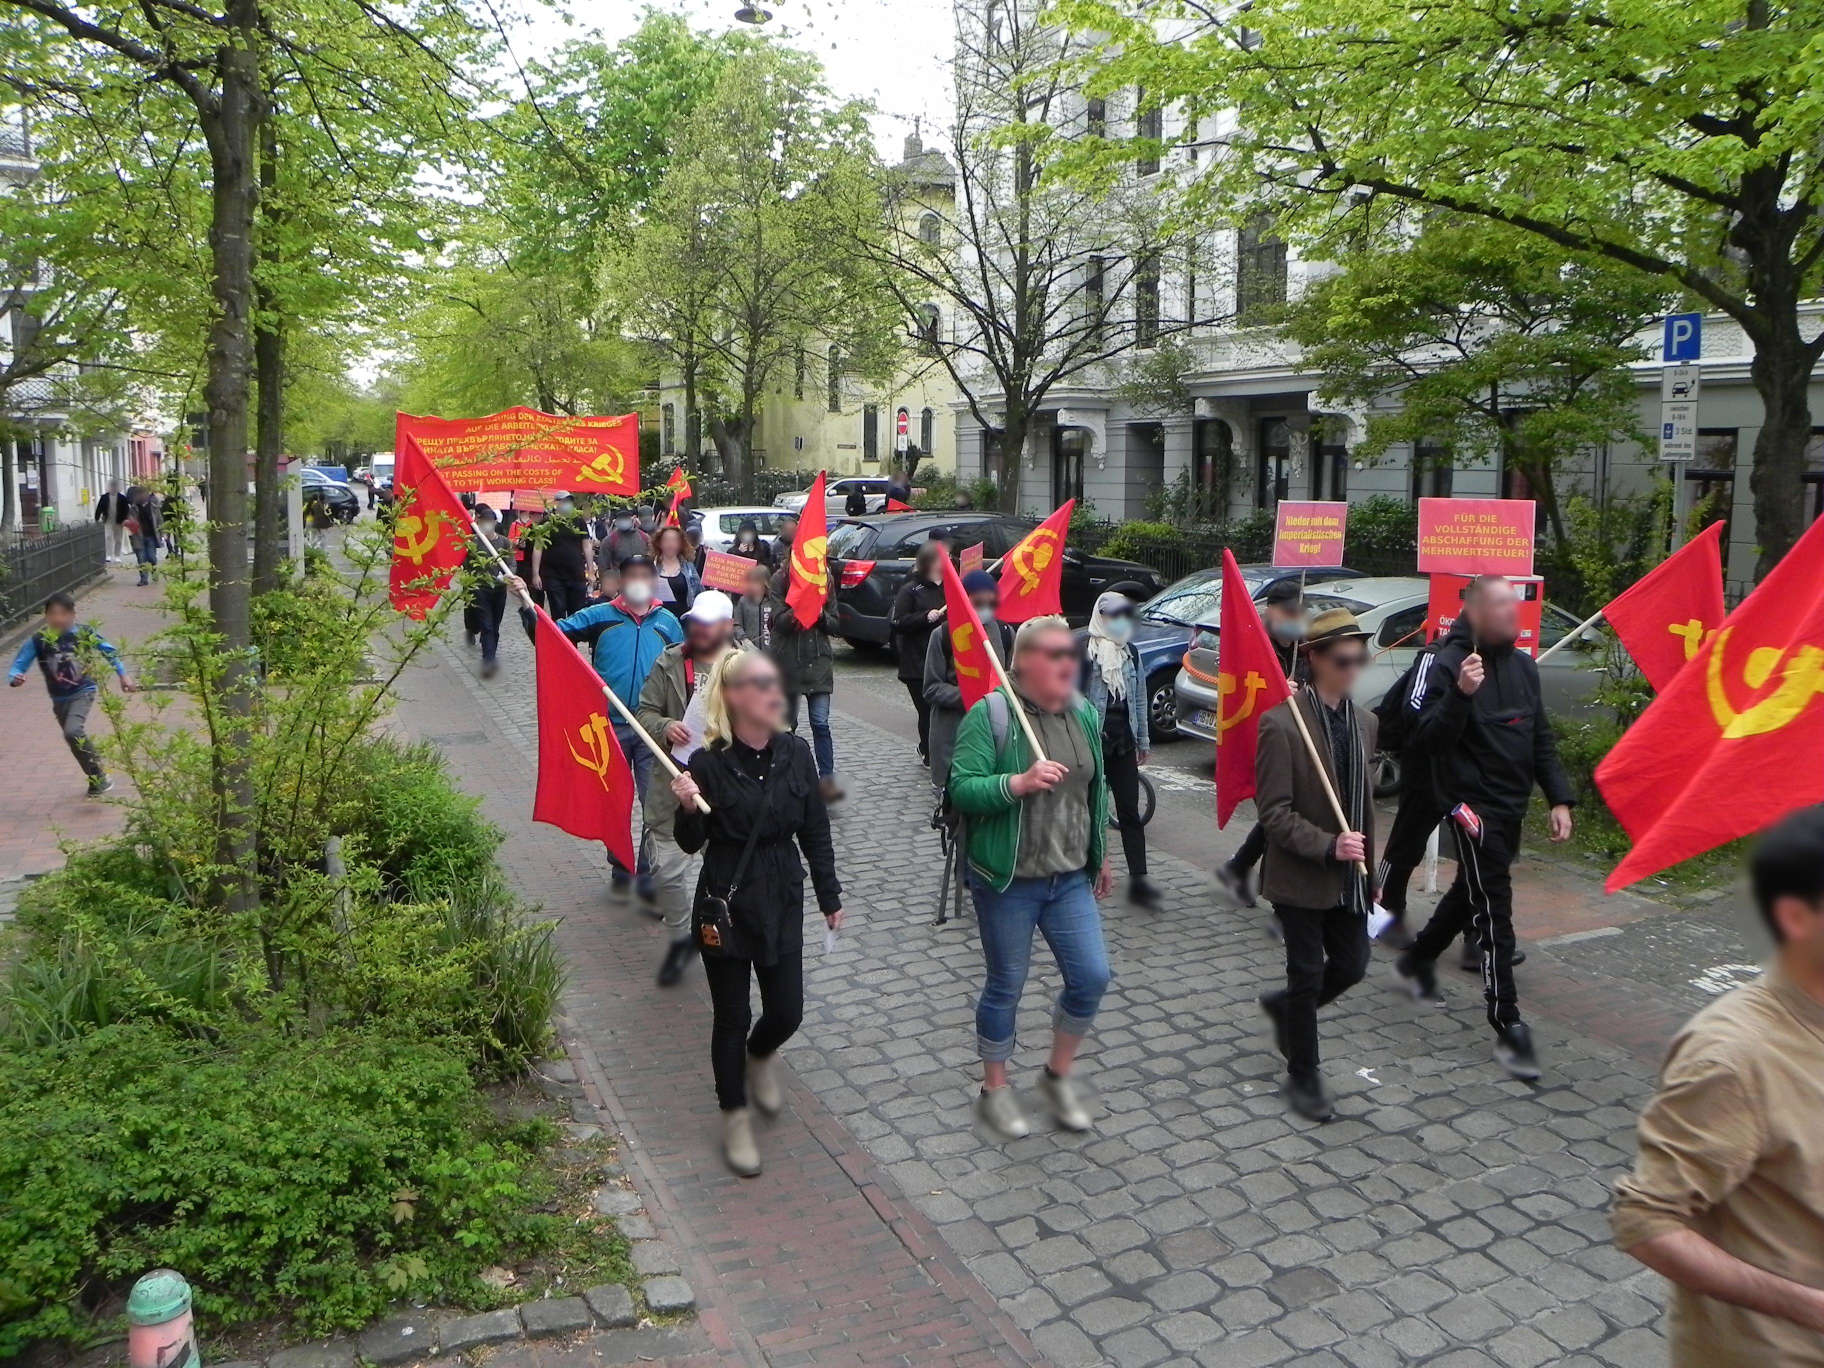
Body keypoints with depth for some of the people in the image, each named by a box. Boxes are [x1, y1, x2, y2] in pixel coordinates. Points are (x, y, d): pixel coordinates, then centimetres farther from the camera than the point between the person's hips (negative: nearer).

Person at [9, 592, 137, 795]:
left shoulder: (84, 633, -12)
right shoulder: (37, 640, -12)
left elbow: (109, 651, 1)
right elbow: (19, 664, -11)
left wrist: (123, 675, -3)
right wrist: (15, 677, -33)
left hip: (83, 691, -4)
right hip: (59, 699, 4)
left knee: (73, 732, -25)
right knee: (76, 739, 14)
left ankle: (99, 777, -13)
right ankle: (97, 778, 33)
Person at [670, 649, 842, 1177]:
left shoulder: (796, 753, -4)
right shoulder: (708, 764, -16)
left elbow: (815, 831, 5)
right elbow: (691, 844, -8)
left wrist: (830, 895, 9)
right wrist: (688, 809, -29)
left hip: (783, 900, 4)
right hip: (726, 905, -4)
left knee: (787, 1012, 10)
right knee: (732, 1017, 8)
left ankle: (759, 1056, 45)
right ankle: (735, 1118, 29)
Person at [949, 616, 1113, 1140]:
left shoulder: (1084, 716, 6)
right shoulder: (989, 716, -14)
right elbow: (962, 789, -20)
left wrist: (1101, 855, 20)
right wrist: (1020, 782, -34)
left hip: (1071, 879, 5)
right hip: (1008, 881, -5)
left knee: (1092, 976, 2)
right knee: (1006, 985, 8)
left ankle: (1058, 1076, 26)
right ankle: (994, 1090, 29)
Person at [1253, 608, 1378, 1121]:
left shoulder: (1364, 722, 6)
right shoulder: (1281, 724, -16)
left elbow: (1365, 801, 15)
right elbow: (1274, 812, -17)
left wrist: (1367, 867, 15)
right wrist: (1328, 846, -25)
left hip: (1348, 878, 6)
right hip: (1300, 878, -6)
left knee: (1352, 966, 11)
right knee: (1308, 974, 5)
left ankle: (1284, 1006, 40)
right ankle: (1303, 1077, 23)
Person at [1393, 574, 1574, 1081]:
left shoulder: (1522, 665, 9)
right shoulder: (1449, 664, -15)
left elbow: (1541, 738, 15)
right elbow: (1429, 739, -22)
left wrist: (1558, 798, 8)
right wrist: (1461, 694, -36)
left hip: (1512, 808, 8)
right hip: (1473, 805, -8)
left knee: (1471, 892, 21)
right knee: (1493, 911, -8)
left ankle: (1417, 960, 43)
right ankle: (1508, 1028, -3)